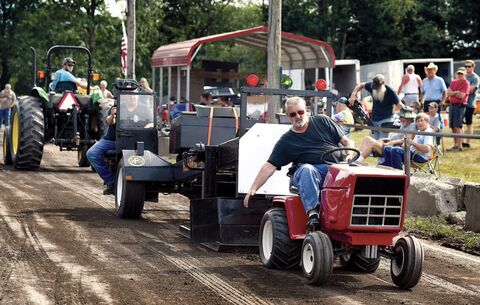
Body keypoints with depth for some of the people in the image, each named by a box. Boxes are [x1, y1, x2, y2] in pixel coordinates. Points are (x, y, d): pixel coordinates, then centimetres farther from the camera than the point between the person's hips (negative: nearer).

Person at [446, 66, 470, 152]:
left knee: (458, 126, -12)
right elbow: (448, 93, 4)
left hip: (460, 105, -7)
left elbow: (461, 95, -15)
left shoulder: (466, 83, -6)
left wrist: (452, 93, -1)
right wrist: (456, 92, -10)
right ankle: (455, 145, 16)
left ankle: (460, 145, -11)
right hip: (452, 105, 7)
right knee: (452, 126, 8)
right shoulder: (453, 82, 14)